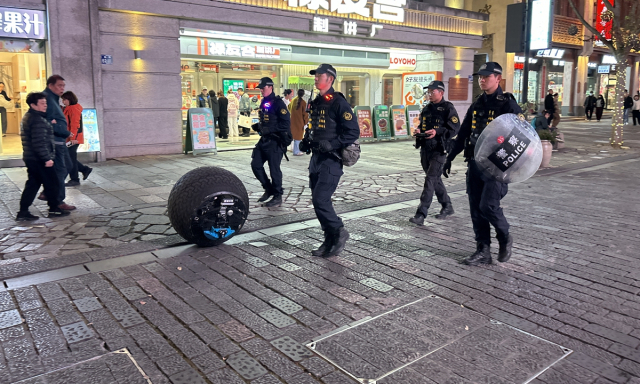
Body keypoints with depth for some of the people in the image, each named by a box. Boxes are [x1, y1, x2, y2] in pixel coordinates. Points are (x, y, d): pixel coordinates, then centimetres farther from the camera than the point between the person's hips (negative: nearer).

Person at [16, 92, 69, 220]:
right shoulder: (38, 120, -17)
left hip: (30, 158, 10)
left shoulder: (27, 117, 16)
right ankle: (54, 209, 12)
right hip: (39, 159, -10)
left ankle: (23, 212, 11)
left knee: (32, 184, 11)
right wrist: (47, 158, -21)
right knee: (51, 183, 3)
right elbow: (39, 142, -23)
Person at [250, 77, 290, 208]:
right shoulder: (264, 103, 15)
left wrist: (269, 130, -23)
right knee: (256, 165, 8)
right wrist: (259, 126, 7)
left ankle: (277, 197, 10)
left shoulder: (278, 103, -12)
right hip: (264, 140, 9)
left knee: (274, 169, -3)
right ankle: (268, 189, 24)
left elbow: (286, 123, -20)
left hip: (275, 141, -9)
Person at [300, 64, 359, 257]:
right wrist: (306, 141, 11)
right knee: (319, 201, 10)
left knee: (320, 200, -13)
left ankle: (339, 233, 7)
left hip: (331, 160, -9)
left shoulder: (338, 102, -11)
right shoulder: (315, 103, 15)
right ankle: (330, 241, 21)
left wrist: (332, 144, -23)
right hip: (316, 158, 9)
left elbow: (353, 132, -16)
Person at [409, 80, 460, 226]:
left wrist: (437, 132, -25)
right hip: (425, 149, 8)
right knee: (435, 180, 16)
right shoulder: (426, 109, 16)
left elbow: (455, 128, -12)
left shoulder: (448, 108, -6)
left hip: (439, 150, -8)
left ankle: (421, 215, -14)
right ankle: (447, 207, 32)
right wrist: (419, 131, 3)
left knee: (430, 180, -13)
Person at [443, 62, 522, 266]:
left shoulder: (507, 104, -6)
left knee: (488, 206, -11)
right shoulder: (477, 105, 14)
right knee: (476, 209, 6)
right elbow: (463, 134, 18)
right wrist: (450, 157, 16)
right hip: (475, 163, 7)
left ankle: (505, 239, 18)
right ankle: (483, 251, 16)